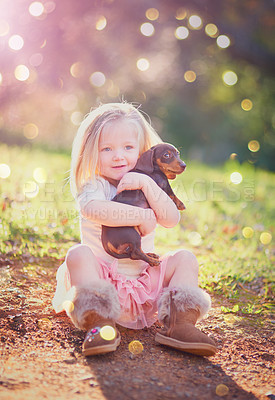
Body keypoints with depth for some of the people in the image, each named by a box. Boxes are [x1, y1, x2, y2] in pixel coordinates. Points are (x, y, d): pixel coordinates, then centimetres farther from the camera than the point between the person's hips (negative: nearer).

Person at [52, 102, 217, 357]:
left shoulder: (147, 187, 10)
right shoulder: (93, 186, -3)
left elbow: (171, 219, -8)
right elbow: (93, 209, -30)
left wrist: (146, 184, -19)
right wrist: (142, 216, -25)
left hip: (145, 280, 4)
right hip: (103, 276, -4)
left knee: (185, 258, -10)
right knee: (78, 254, -29)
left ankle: (180, 321, -26)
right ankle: (99, 323, -39)